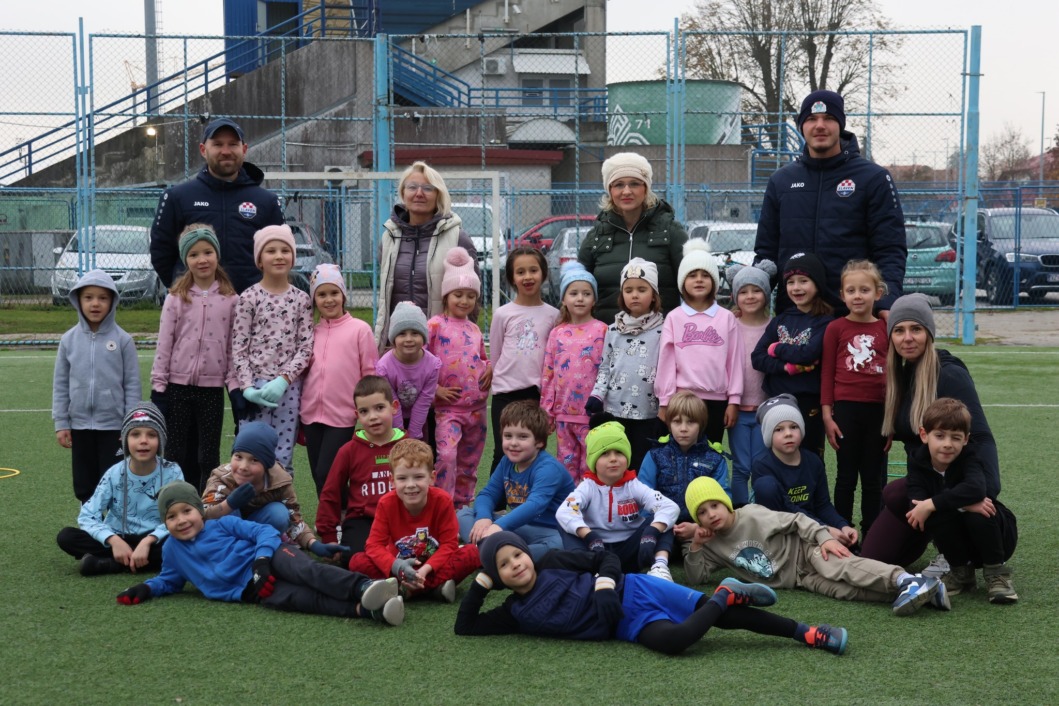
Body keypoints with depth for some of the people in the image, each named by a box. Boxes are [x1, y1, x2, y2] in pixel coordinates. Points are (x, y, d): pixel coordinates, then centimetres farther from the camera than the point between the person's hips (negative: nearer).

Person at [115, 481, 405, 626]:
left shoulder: (223, 525, 8)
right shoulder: (172, 550, 18)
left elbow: (264, 532, 0)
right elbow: (170, 581, 33)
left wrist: (262, 559, -18)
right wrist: (147, 589, 13)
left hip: (270, 557, 0)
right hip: (249, 589, 0)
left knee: (305, 570, -34)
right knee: (294, 598, -29)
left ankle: (364, 588, -56)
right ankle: (367, 610, -52)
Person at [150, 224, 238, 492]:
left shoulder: (230, 299, 0)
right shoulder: (176, 298, 0)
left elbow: (234, 346, 3)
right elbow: (163, 345, 1)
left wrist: (235, 385, -2)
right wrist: (158, 387, -1)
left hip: (213, 389, 0)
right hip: (178, 386, 1)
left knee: (209, 458, 5)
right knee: (179, 456, 6)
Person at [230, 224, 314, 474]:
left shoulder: (301, 299, 6)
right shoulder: (248, 298, 0)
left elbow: (306, 347, 1)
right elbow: (238, 348, -2)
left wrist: (283, 380, -11)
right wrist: (247, 387, -12)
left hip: (288, 387, 2)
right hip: (255, 386, -2)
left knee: (283, 460, 6)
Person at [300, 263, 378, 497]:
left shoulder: (359, 329, -2)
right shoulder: (311, 332, 11)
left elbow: (370, 374, -2)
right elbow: (303, 373, 15)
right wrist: (299, 418, 15)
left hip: (343, 417, -5)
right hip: (311, 416, 5)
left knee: (327, 474, -11)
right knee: (319, 478, 9)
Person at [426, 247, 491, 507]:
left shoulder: (474, 329, 13)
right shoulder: (435, 325, -5)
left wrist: (490, 369, 3)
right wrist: (435, 389, -13)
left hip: (476, 406, 6)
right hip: (448, 406, -6)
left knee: (469, 463, 11)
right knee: (447, 456, -20)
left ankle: (463, 507, 21)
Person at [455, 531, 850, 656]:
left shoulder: (553, 563, -1)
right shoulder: (516, 613, 4)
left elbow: (607, 559, 6)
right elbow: (465, 626, 2)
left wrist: (605, 585, -14)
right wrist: (481, 582, -5)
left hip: (635, 594, -2)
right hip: (630, 627, 2)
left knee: (728, 616, -18)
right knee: (674, 640, -27)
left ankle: (805, 633, -2)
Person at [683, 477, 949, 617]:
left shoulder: (752, 516, -9)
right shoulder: (712, 546, 6)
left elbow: (795, 520, -10)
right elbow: (696, 577, 7)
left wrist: (824, 538, -24)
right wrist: (696, 546, -9)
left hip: (804, 551, -2)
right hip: (797, 579, 2)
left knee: (841, 567, -34)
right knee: (840, 589, -24)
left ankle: (908, 581, -52)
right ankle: (921, 594, -41)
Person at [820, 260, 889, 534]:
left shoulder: (887, 328, 3)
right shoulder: (835, 328, -1)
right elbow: (827, 373, 1)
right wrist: (827, 416, -3)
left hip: (879, 411, 1)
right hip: (846, 409, -1)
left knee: (874, 477, 10)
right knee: (846, 475, 8)